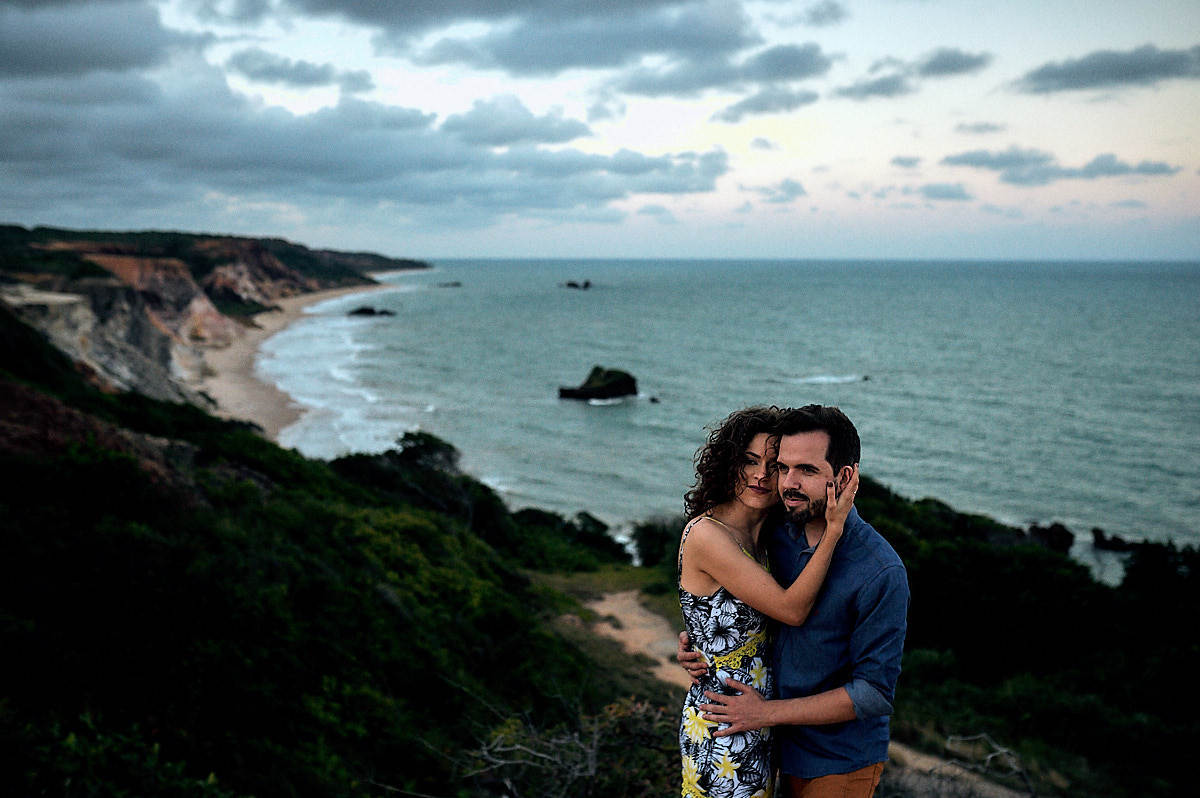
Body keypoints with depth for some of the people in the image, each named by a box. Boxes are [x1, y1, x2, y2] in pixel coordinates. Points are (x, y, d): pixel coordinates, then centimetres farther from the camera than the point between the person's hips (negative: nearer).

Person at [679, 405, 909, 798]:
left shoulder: (882, 573, -24)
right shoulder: (778, 537, -4)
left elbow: (875, 694, -22)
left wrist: (767, 713, -20)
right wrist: (693, 640, -7)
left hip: (838, 765, -6)